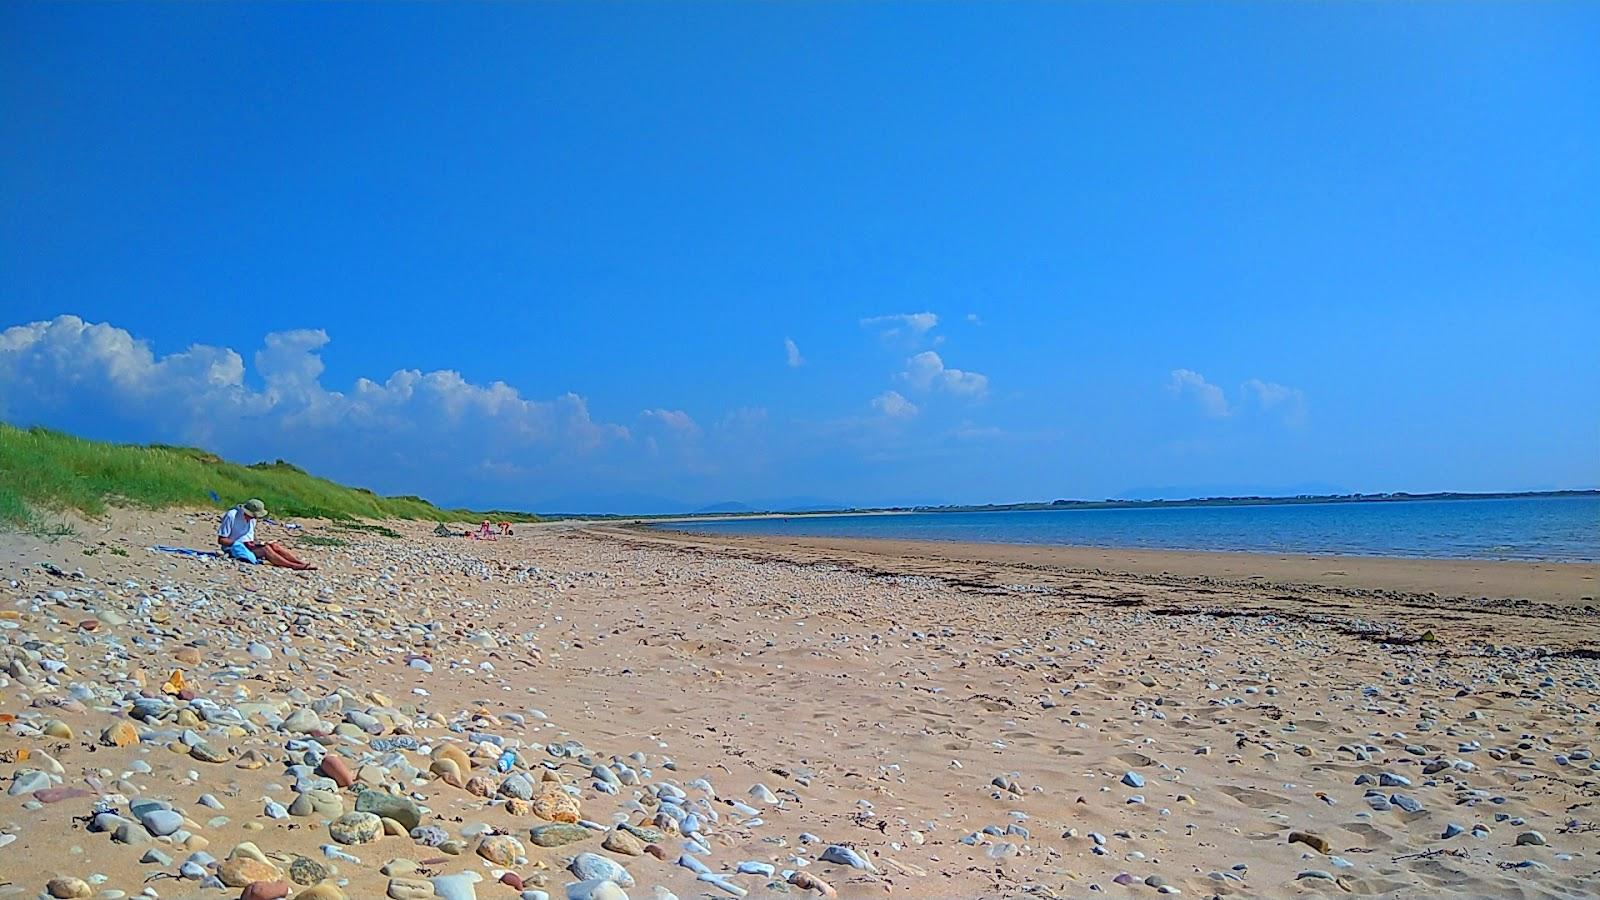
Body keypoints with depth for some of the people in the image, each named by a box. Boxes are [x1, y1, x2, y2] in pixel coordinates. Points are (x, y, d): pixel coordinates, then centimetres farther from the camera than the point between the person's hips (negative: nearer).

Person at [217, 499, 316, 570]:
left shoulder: (252, 518, 6)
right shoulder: (231, 516, -18)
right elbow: (221, 540, -17)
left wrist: (255, 542, -3)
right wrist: (244, 543, -23)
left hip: (249, 545, 7)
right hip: (235, 549, -7)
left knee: (274, 545, -18)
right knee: (266, 549, -29)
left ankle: (302, 563, -27)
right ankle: (293, 566, -34)